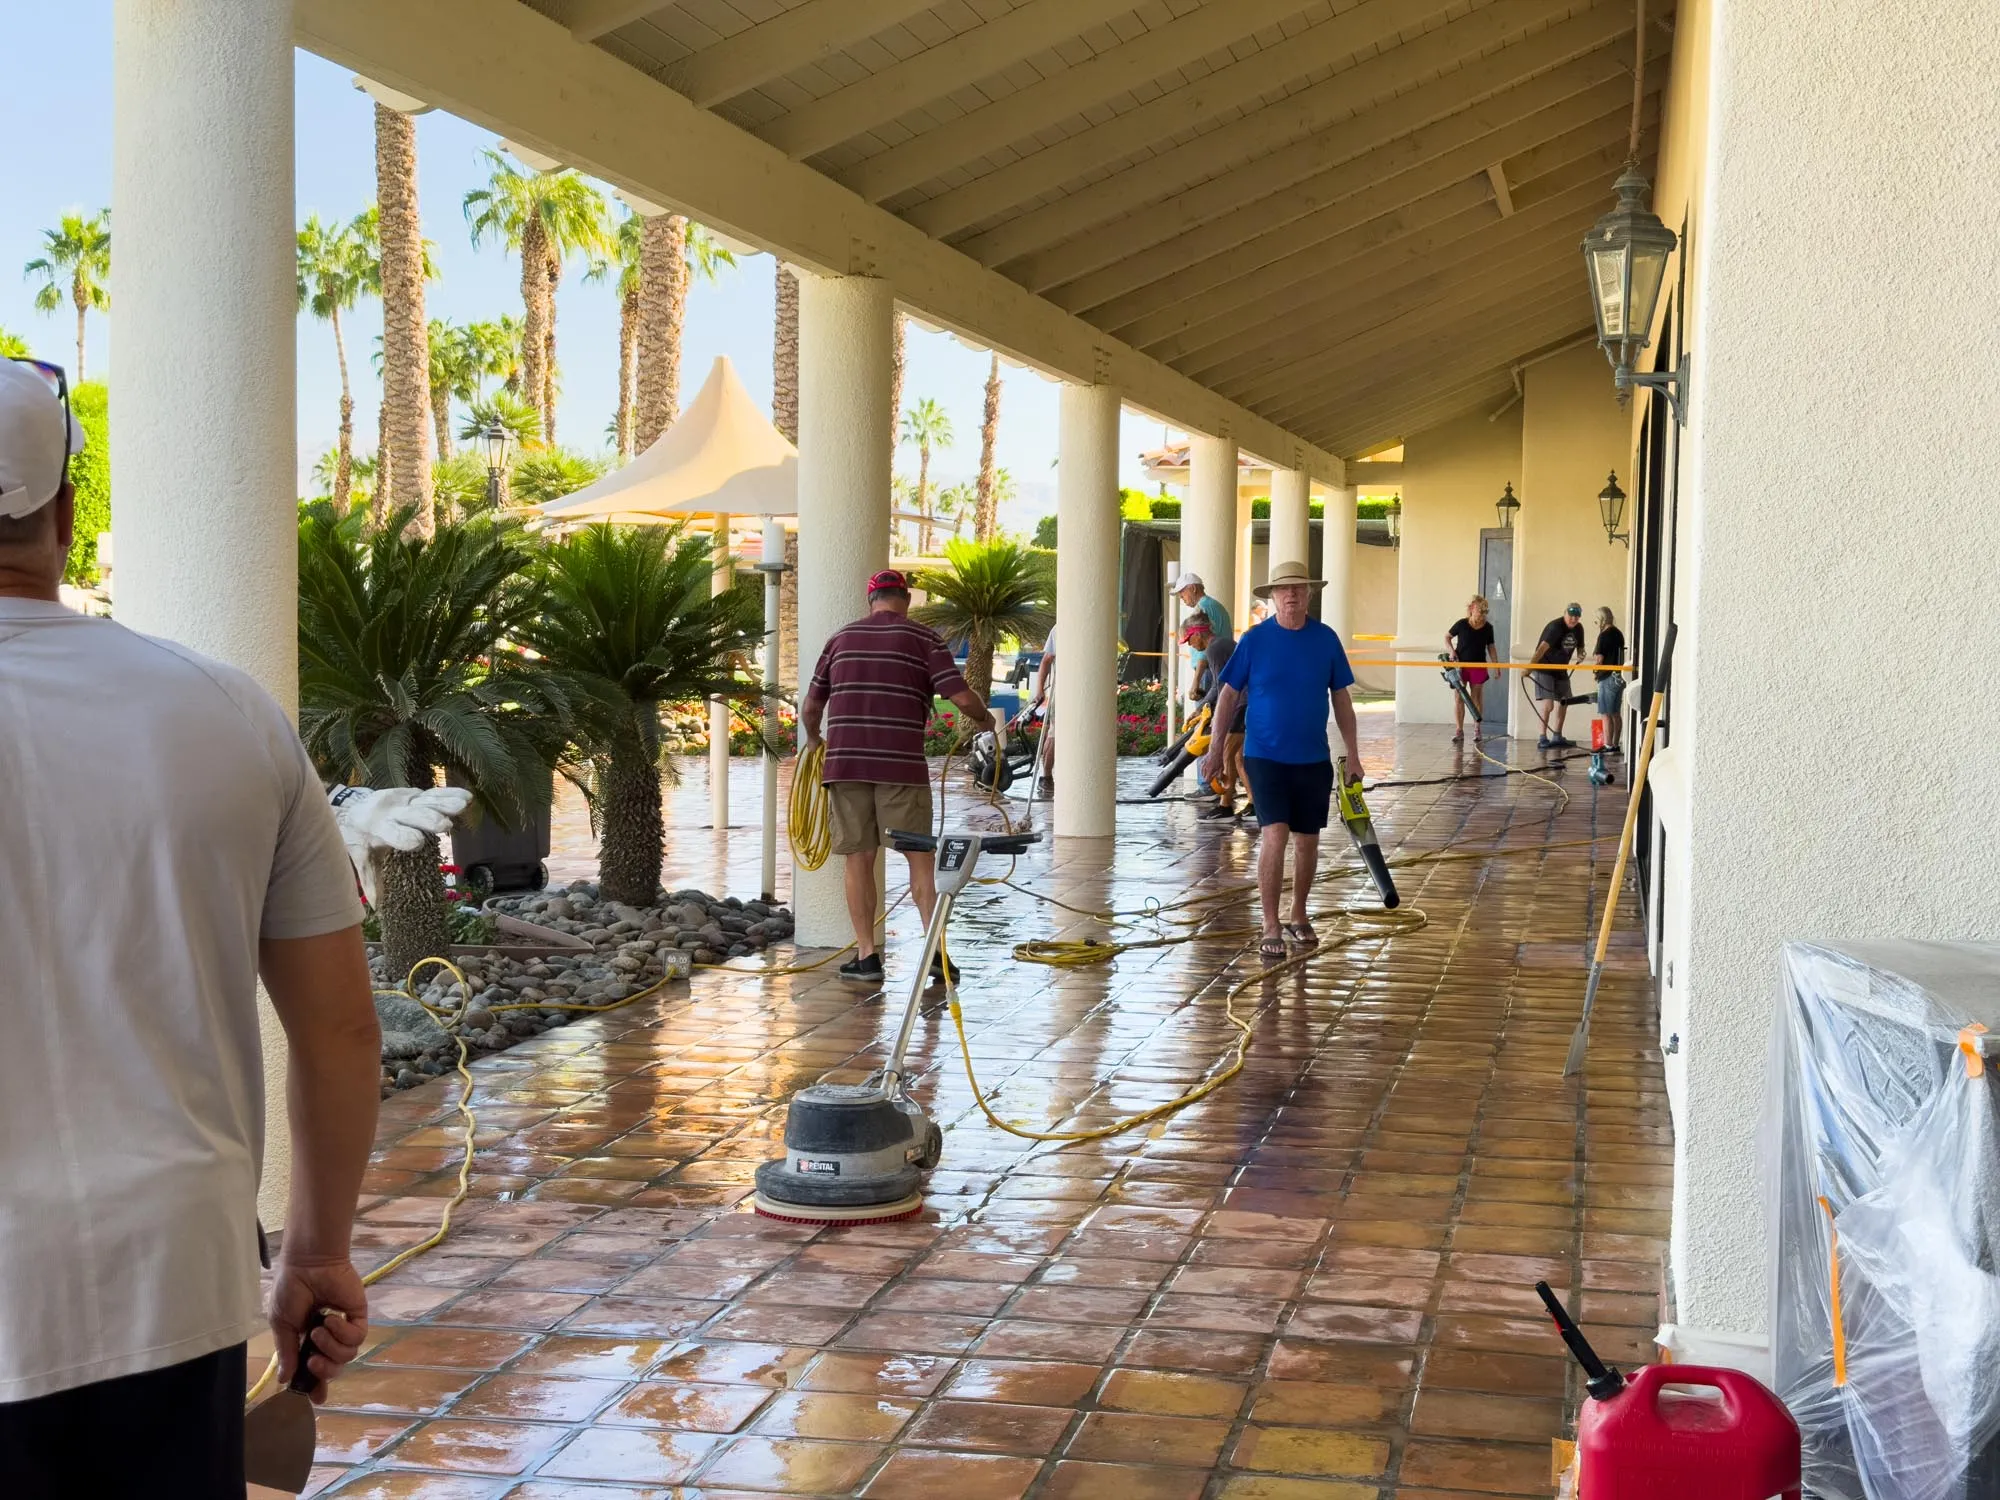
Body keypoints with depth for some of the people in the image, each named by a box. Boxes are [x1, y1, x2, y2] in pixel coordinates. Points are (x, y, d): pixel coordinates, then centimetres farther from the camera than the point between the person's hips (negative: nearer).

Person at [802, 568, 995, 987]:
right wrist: (983, 718, 14)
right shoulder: (922, 638, 2)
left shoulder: (842, 638, 12)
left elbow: (810, 708, 15)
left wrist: (814, 738, 35)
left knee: (859, 859, 8)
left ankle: (866, 956, 8)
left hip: (845, 764, 2)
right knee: (920, 859, 4)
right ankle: (937, 955, 0)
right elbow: (962, 698, -7)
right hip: (901, 765, -2)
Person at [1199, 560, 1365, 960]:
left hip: (1313, 759, 3)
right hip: (1265, 757, -3)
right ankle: (1271, 928, -6)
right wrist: (1216, 750, -2)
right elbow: (1229, 695, 1)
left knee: (1307, 841, 11)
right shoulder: (1255, 640, -5)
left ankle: (1299, 916, 30)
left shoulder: (1326, 639, 0)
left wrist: (1353, 756, 5)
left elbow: (1342, 699, 6)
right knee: (1276, 835, -14)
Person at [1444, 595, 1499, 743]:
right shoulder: (1462, 624, -6)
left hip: (1479, 667, 1)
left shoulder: (1488, 628, -1)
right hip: (1461, 665, -1)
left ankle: (1477, 731, 14)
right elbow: (1447, 637, 7)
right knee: (1458, 698, -1)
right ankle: (1459, 731, 3)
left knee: (1477, 699, 6)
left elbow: (1491, 648, 7)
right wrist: (1451, 651, -9)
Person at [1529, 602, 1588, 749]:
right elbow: (1542, 648, -35)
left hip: (1561, 669, 9)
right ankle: (1543, 739, -13)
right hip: (1544, 669, -9)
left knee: (1563, 702, 13)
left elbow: (1580, 647, 16)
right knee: (1547, 703, -17)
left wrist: (1580, 655, -10)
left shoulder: (1578, 629, 2)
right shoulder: (1555, 627, -23)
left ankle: (1557, 737, 25)